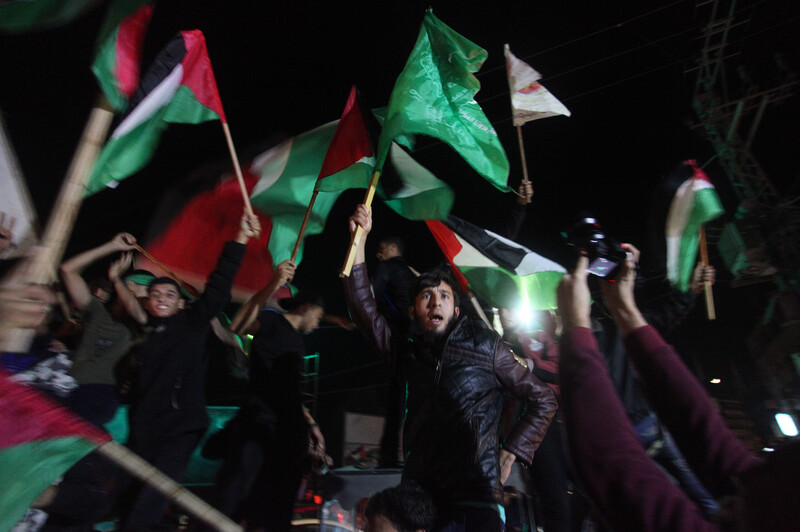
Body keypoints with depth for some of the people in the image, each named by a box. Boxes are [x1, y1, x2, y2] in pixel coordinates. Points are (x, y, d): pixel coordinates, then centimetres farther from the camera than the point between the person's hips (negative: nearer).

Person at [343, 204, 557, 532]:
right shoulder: (407, 354, 10)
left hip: (476, 496, -3)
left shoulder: (485, 348, 2)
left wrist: (510, 453, 1)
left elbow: (543, 400, 9)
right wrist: (359, 239, -2)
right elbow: (363, 307, 3)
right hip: (418, 495, 3)